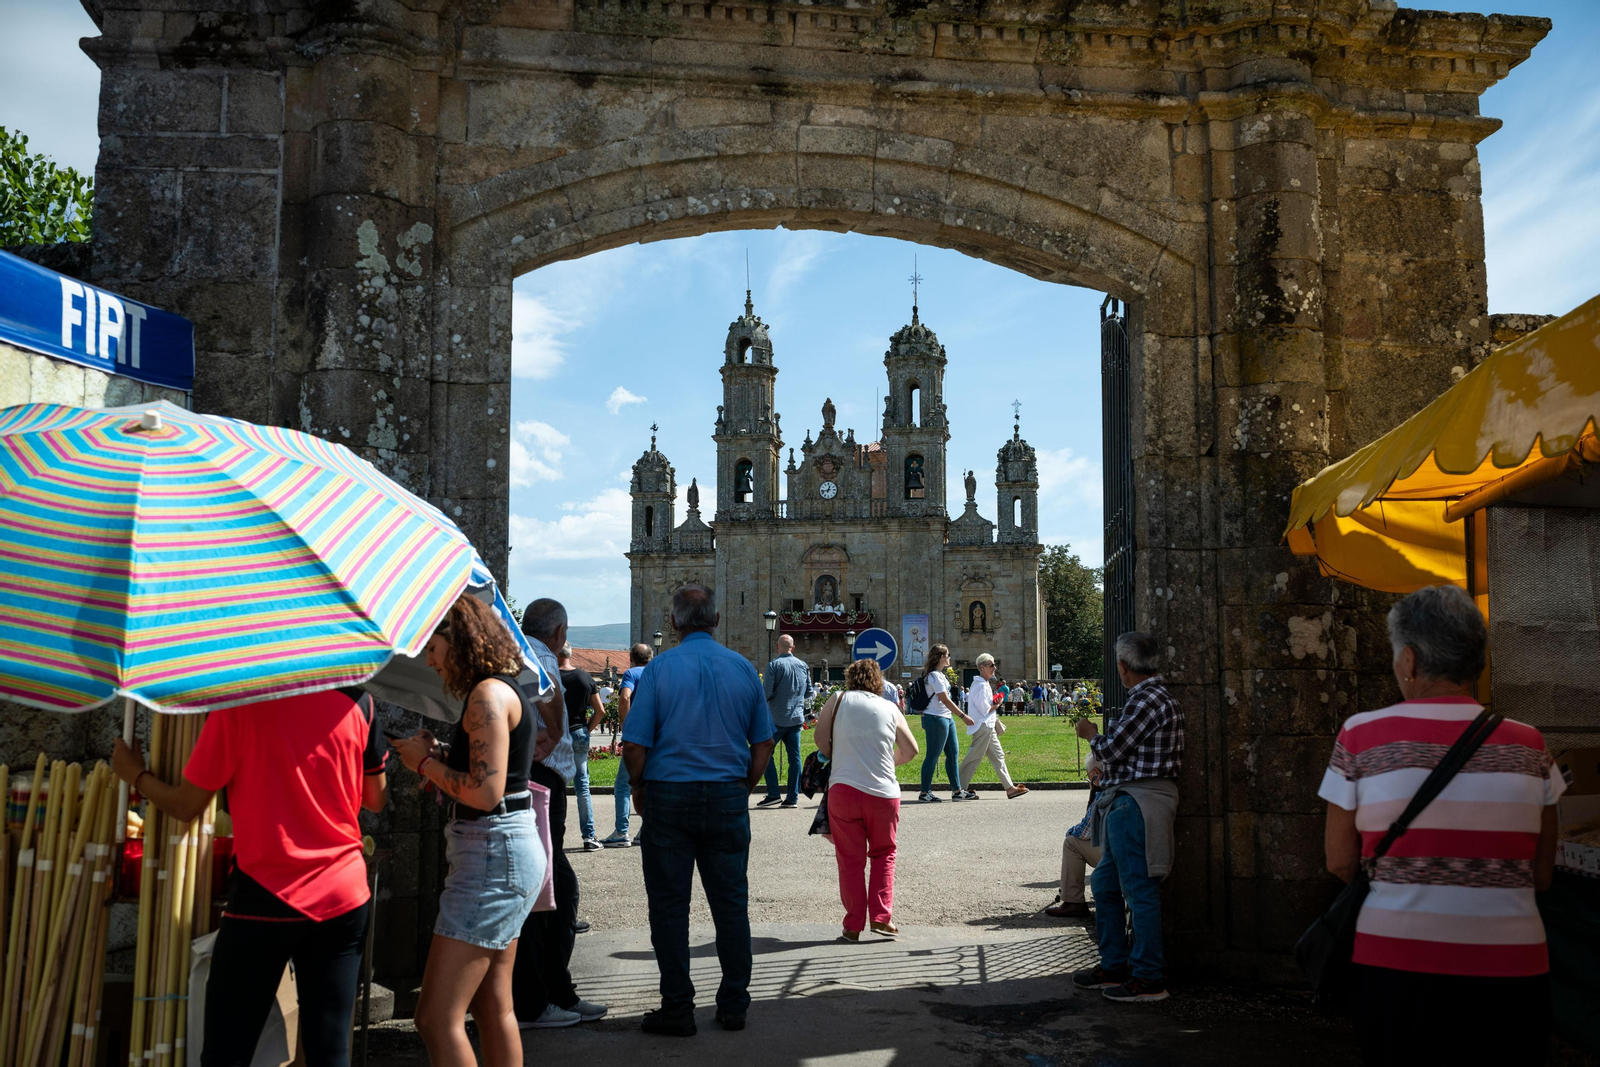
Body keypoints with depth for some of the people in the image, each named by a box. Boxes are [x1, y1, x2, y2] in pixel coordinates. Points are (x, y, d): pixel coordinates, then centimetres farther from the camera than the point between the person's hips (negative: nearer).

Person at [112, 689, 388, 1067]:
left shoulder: (238, 701, -10)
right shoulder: (356, 700, -2)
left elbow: (185, 805, -1)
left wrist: (135, 775, 18)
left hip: (266, 897, -3)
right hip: (345, 896, 3)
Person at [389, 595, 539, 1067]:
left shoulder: (487, 693, -15)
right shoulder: (508, 691, 15)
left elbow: (485, 793, -22)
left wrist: (425, 761, -9)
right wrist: (442, 756, 9)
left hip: (494, 852, -11)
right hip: (510, 848, 11)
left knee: (437, 1019, -8)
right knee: (494, 1008, 17)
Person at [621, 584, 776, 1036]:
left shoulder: (660, 668, -7)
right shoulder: (743, 668, 2)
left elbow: (634, 746, -10)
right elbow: (763, 744, 5)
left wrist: (639, 789, 6)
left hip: (669, 796, -3)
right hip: (727, 797, 3)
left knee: (669, 905, 7)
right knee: (731, 904, 11)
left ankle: (677, 1008, 12)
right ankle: (733, 1004, 18)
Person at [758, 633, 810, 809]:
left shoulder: (774, 665, -12)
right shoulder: (803, 666, 5)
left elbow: (766, 692, -15)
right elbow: (808, 690, 13)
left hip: (777, 718, -5)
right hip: (796, 717, 5)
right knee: (794, 757, 7)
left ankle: (773, 794, -1)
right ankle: (793, 798, 9)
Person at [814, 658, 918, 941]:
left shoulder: (839, 700, 5)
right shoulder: (890, 708, 10)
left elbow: (821, 739, 1)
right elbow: (910, 750, 11)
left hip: (843, 788, -1)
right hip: (884, 792, 1)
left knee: (850, 859, 7)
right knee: (883, 854, 18)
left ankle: (853, 925, 8)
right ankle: (881, 917, 9)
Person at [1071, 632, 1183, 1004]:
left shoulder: (1149, 699, -16)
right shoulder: (1151, 696, 16)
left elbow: (1111, 749, -15)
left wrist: (1091, 735, 3)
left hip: (1136, 803, -11)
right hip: (1125, 802, 11)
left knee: (1139, 890, -4)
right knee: (1106, 885, 17)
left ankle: (1148, 979, 3)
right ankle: (1113, 966, 26)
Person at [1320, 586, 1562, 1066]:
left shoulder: (1362, 735, -6)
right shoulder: (1528, 744, 0)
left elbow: (1340, 863, -2)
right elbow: (1542, 875, 5)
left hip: (1398, 964, -1)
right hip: (1513, 971, 2)